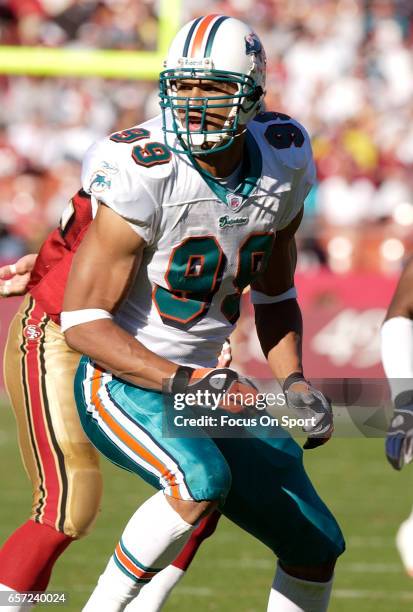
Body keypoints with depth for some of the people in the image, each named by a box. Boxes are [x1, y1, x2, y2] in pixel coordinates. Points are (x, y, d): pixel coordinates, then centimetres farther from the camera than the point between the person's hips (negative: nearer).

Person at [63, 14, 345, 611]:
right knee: (202, 479, -36)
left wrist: (294, 383, 0)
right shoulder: (144, 175, -22)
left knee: (316, 543, 7)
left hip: (202, 384, 7)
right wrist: (184, 381, -27)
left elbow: (275, 294, 15)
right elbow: (82, 321, -20)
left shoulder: (281, 165, -2)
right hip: (122, 385, -7)